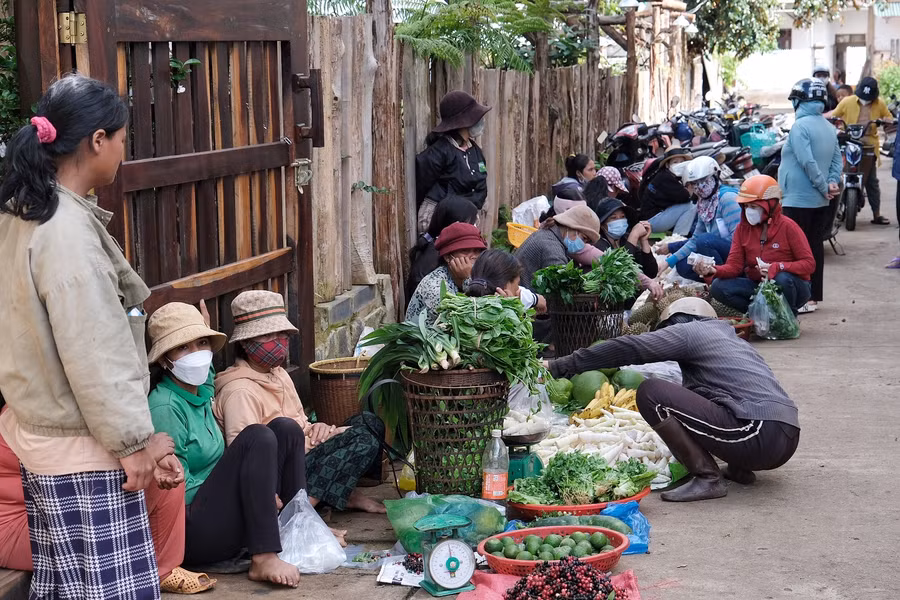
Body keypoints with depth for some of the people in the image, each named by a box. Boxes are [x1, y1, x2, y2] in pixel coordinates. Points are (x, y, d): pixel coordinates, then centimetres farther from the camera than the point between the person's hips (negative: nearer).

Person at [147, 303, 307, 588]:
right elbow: (180, 489, -17)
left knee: (285, 428, 3)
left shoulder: (202, 390, 9)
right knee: (258, 437, -24)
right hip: (191, 531, -9)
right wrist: (258, 496, -15)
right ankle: (263, 559, -30)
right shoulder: (165, 407, -16)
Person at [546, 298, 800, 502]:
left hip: (757, 434, -9)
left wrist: (559, 366, 1)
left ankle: (708, 478, -9)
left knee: (650, 392, -7)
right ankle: (740, 468, 12)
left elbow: (626, 349, -1)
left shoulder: (688, 331, 6)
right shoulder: (732, 338, 31)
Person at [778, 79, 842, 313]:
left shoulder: (800, 126, -15)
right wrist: (833, 180, -3)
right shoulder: (828, 127, 11)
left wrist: (824, 187, -13)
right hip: (820, 201, 8)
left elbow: (808, 162, -22)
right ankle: (814, 295, 18)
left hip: (798, 199, -8)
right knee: (815, 245, 13)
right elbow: (838, 159, 11)